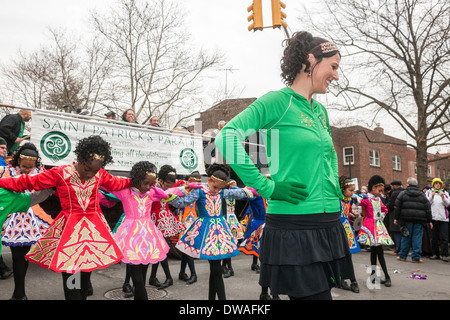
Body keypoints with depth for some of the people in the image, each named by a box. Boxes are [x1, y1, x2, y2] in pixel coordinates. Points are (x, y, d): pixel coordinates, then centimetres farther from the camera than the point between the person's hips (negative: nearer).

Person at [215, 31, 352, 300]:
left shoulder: (320, 111, 15)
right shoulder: (279, 101, -8)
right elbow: (227, 137, -19)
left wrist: (333, 186, 14)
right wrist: (267, 187, -19)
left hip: (329, 224, 8)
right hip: (294, 226, -8)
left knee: (321, 290, 17)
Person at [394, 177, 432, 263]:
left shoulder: (403, 193, 4)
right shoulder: (422, 195, 10)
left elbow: (397, 207, 0)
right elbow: (428, 208, 10)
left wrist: (396, 218, 6)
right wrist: (429, 221, 13)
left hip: (407, 220, -1)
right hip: (419, 220, 1)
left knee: (406, 237, 6)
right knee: (417, 238, 3)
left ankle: (402, 256, 14)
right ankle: (416, 257, 4)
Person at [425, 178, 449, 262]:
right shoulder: (428, 192, 11)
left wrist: (443, 197, -13)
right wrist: (432, 196, -14)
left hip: (443, 218, 0)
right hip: (432, 218, 0)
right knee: (433, 237, 4)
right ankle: (435, 254, 14)